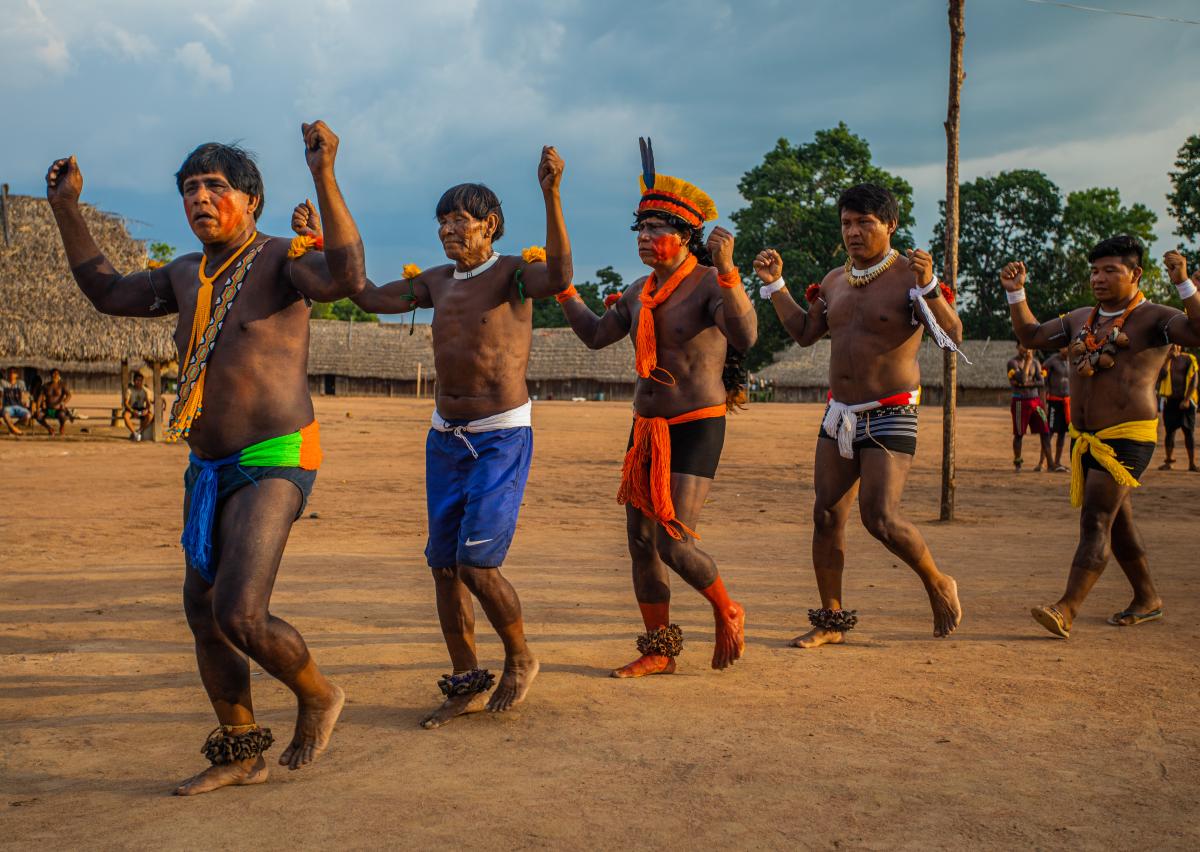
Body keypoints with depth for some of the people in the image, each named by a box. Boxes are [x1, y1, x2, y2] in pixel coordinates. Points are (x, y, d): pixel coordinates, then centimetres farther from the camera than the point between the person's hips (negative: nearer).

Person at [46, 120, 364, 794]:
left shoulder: (281, 260, -8)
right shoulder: (189, 275, 15)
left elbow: (347, 276, -29)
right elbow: (109, 293, 28)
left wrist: (325, 176, -37)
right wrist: (68, 209, 24)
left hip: (275, 463, -8)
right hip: (211, 470, 9)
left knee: (240, 616, -18)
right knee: (204, 614, 10)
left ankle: (319, 697, 12)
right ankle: (241, 755, 24)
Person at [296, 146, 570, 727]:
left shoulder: (513, 272, -8)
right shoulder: (437, 281, 12)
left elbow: (558, 276, -30)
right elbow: (371, 298, 16)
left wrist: (551, 196, -43)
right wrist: (322, 242, 11)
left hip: (502, 438, -7)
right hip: (445, 438, 7)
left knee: (477, 563, -12)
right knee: (444, 565, 6)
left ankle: (521, 660, 13)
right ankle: (467, 684, 19)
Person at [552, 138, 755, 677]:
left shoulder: (709, 284, -13)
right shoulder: (641, 292, 10)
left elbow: (745, 335, -30)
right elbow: (595, 335, 20)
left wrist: (727, 272, -42)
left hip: (696, 429, -8)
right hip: (647, 428, 8)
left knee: (675, 545, -13)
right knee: (641, 542, 7)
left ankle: (727, 613, 17)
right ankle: (659, 650, 20)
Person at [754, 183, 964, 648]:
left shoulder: (910, 275, -10)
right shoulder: (835, 280, 10)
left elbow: (953, 337, -20)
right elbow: (804, 332, 22)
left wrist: (928, 287, -35)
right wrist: (774, 283, 14)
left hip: (890, 416, -7)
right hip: (839, 414, 7)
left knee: (880, 518, -14)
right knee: (826, 516, 4)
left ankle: (938, 585, 15)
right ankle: (830, 621, 16)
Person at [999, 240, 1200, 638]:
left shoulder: (1153, 318, -5)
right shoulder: (1080, 319, 15)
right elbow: (1031, 335, 24)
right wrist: (1016, 293, 13)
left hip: (1128, 436, -8)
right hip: (1086, 438, 8)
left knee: (1096, 519, -16)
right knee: (1116, 521, 16)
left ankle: (1067, 609, -22)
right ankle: (1147, 598, 32)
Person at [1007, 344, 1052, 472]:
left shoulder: (1035, 362, 9)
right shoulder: (1012, 362, -5)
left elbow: (1041, 382, -1)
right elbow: (1022, 379, -21)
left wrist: (1027, 384, -13)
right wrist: (1028, 362, -17)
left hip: (1035, 401, 4)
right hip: (1020, 402, -4)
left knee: (1045, 432, -1)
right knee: (1018, 434, 1)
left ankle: (1048, 463, 3)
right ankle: (1017, 462, 14)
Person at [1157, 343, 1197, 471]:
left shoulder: (1188, 359, 2)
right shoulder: (1164, 360, 7)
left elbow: (1193, 380, -2)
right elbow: (1160, 376, -9)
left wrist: (1186, 399, -10)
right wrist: (1168, 358, -12)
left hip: (1185, 400, -2)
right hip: (1170, 400, 2)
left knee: (1189, 432, -1)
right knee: (1169, 431, 2)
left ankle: (1192, 463, 1)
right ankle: (1169, 461, 7)